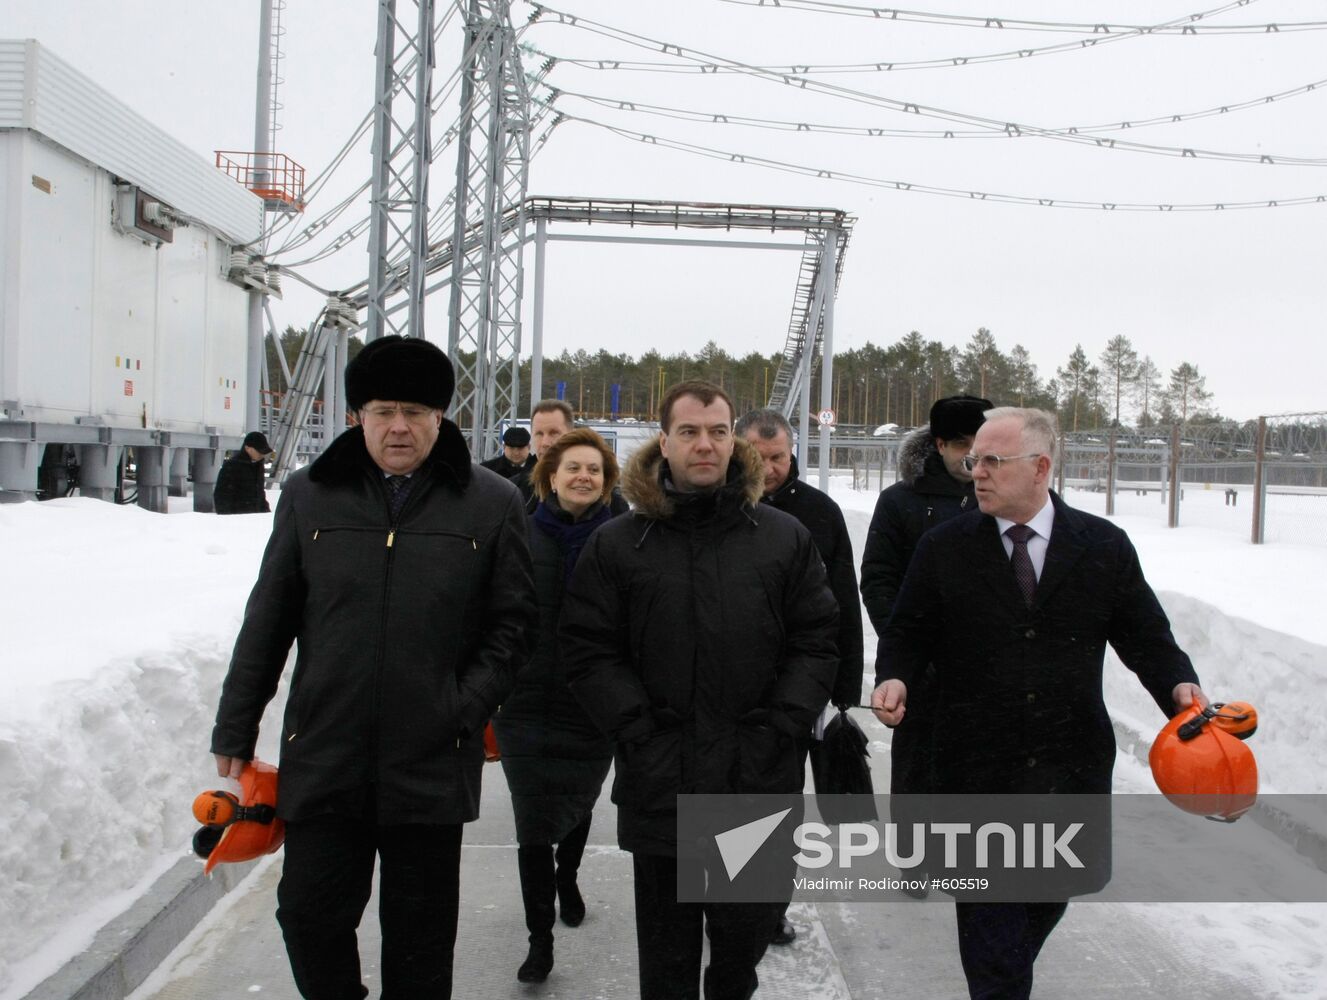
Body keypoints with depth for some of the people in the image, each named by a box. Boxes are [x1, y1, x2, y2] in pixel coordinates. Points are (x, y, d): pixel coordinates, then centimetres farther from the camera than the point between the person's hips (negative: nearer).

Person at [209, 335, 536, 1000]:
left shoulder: (492, 504, 0)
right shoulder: (309, 495, 5)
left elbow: (513, 621, 3)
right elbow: (268, 621, 8)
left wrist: (466, 708, -9)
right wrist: (235, 731, 9)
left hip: (432, 765, -1)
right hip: (322, 762, 1)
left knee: (420, 942, 12)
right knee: (310, 916, 7)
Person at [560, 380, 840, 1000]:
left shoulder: (785, 538, 4)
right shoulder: (616, 544, 1)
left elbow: (817, 641, 3)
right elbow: (589, 652, -2)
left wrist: (777, 731, -7)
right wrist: (641, 735, -10)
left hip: (761, 784, 1)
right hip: (660, 785, -1)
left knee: (749, 928, 16)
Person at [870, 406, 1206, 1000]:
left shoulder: (1105, 546, -1)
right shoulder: (944, 548, -2)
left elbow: (1145, 635, 4)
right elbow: (908, 631, 5)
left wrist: (1179, 686, -14)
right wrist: (895, 677, -14)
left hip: (1071, 770, 2)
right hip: (978, 772, -2)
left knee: (1051, 896, 19)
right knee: (988, 912, 4)